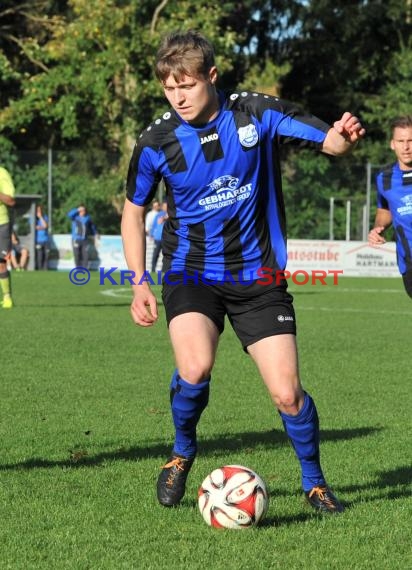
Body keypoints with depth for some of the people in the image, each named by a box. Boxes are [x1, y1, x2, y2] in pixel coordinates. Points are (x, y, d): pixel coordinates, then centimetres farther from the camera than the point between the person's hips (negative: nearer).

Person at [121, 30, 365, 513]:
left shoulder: (259, 114, -10)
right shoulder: (156, 142, -8)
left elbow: (329, 142, -5)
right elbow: (133, 209, 7)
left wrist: (344, 135, -30)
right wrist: (139, 283, 1)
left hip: (258, 275, 1)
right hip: (191, 272, 0)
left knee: (286, 394, -6)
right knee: (195, 369, -28)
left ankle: (313, 480, 22)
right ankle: (182, 454, 3)